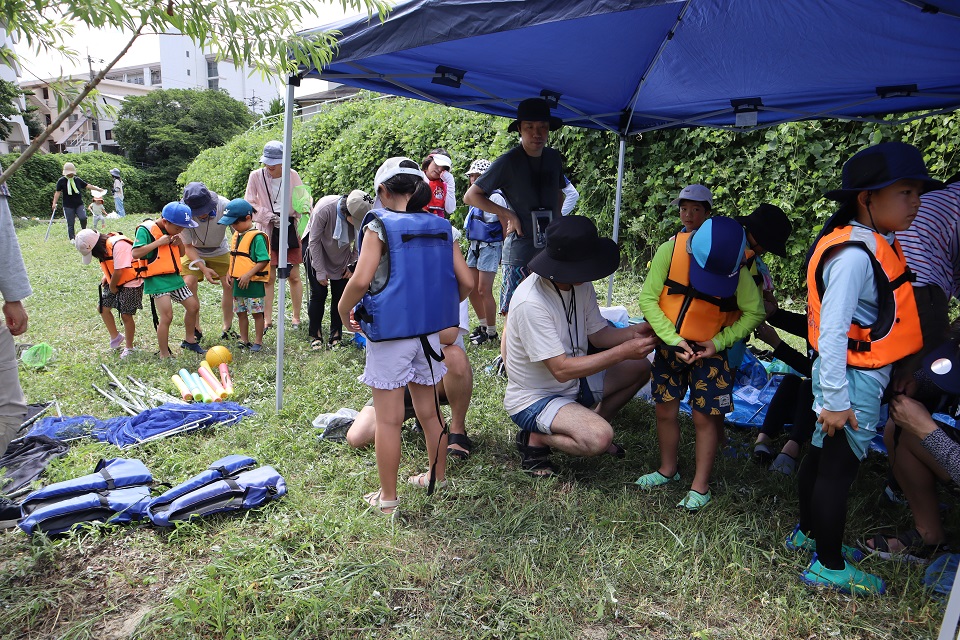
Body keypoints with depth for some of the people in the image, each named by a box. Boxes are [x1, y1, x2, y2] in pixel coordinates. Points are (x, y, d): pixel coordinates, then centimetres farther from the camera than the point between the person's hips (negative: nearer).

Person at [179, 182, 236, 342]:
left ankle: (227, 328, 6)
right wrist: (203, 267, -32)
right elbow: (187, 246, -18)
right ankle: (196, 330, -2)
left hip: (219, 251, 1)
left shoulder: (224, 206, -33)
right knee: (189, 284, -17)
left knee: (230, 285, -11)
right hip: (193, 252, 0)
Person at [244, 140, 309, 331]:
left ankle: (296, 316, 20)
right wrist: (269, 217, -13)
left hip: (290, 229, 0)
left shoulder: (292, 176, -4)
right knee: (268, 277, 2)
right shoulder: (256, 176, -4)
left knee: (294, 276, 5)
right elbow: (249, 205, -1)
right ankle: (267, 319, 13)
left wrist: (294, 217, -13)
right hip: (268, 231, 0)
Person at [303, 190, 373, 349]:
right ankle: (315, 336, 10)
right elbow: (314, 241, -22)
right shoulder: (324, 209, -35)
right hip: (318, 254, -2)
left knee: (340, 295, -1)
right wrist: (320, 271, -18)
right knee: (318, 294, -4)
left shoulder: (361, 214, -27)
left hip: (341, 259, 3)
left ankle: (336, 336, 9)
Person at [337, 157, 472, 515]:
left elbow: (361, 280, -20)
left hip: (389, 333, -5)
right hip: (429, 332, 5)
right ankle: (437, 478, 37)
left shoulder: (379, 226, -10)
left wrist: (344, 309, -1)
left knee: (388, 419, 5)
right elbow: (465, 281, 1)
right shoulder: (441, 228, 4)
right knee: (428, 410, 21)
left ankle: (387, 498, 16)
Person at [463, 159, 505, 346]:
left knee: (484, 290, -7)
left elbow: (506, 225, -12)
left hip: (490, 247, -9)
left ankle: (492, 332, 5)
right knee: (471, 288, 11)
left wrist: (506, 252, -13)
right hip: (474, 246, 9)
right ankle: (483, 325, 26)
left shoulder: (495, 197, -12)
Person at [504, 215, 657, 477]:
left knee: (640, 367, 8)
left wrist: (633, 332, -16)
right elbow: (562, 369, -31)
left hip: (572, 384, 9)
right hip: (534, 399, -9)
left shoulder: (581, 285, -6)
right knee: (599, 437, -30)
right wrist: (623, 351, -28)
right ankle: (535, 439, -3)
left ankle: (589, 425, 14)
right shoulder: (531, 303, -31)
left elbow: (598, 334, 4)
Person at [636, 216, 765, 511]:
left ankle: (700, 487, 16)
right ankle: (668, 469, 33)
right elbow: (648, 298, -15)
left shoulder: (738, 272, -20)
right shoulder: (670, 251, -21)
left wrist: (718, 342, -17)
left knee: (705, 417, 1)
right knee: (665, 411, 11)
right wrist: (673, 339, -21)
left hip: (709, 352, -2)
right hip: (669, 346, 2)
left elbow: (754, 313, -6)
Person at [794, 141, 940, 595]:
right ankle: (829, 568, 20)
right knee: (838, 469, 3)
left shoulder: (877, 246, 7)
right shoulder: (855, 255, -23)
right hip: (853, 380, -9)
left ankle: (808, 533, 41)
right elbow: (831, 332, -25)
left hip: (862, 378, 9)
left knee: (823, 457, 21)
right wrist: (835, 400, -23)